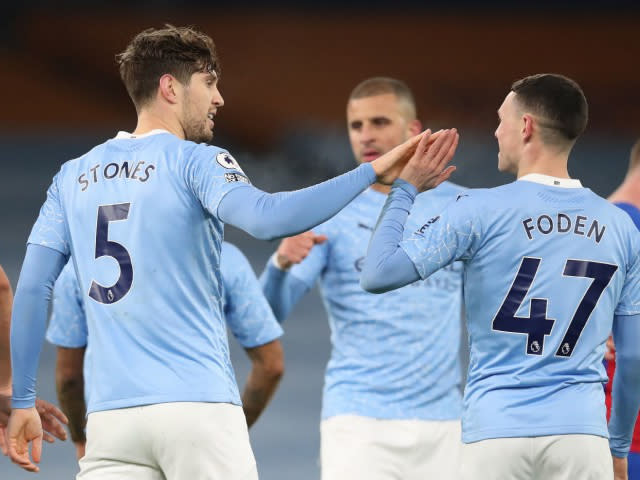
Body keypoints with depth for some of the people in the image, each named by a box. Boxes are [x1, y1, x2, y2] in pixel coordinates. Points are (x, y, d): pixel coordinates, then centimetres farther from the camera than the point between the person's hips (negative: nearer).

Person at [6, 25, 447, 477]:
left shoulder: (72, 177, 14)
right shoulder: (196, 161, -1)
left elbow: (31, 290, 9)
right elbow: (264, 217, -20)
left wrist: (22, 402, 11)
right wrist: (372, 173, -17)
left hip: (110, 417, 4)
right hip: (199, 406, -4)